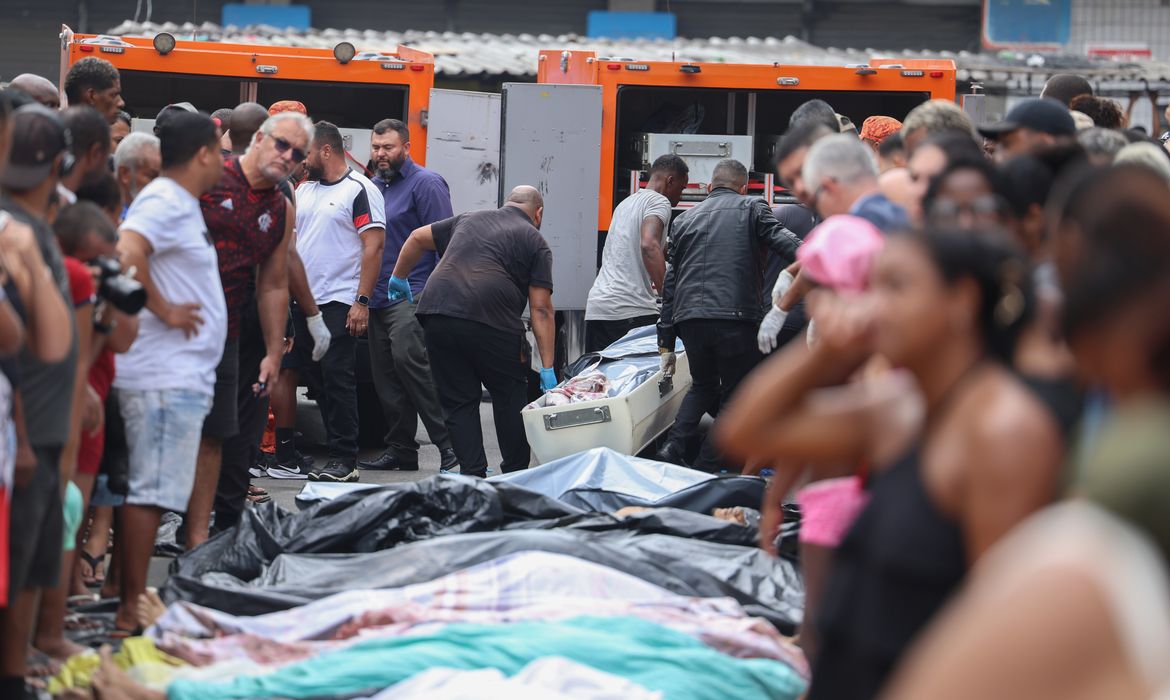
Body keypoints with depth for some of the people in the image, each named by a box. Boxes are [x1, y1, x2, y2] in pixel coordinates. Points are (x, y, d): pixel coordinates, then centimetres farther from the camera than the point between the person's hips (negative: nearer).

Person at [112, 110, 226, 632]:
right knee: (151, 491, -9)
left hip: (182, 374, 10)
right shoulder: (165, 203, -14)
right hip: (166, 377, -10)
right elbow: (127, 255, -30)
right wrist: (164, 311, -20)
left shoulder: (181, 204, 18)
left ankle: (132, 604, 16)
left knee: (150, 491, 12)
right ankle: (132, 608, -8)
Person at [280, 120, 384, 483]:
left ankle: (344, 460, -6)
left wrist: (362, 301, -18)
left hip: (340, 303, -7)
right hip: (303, 301, 7)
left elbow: (374, 246, -11)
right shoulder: (304, 191, 18)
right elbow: (289, 241, 23)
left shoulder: (360, 190, -6)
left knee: (337, 377, -9)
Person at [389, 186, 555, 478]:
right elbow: (541, 309, 4)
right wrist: (547, 368, 2)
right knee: (510, 399, 12)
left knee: (459, 402, 10)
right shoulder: (535, 242, 12)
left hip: (437, 315, 4)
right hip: (490, 322, -4)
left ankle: (472, 475, 3)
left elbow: (418, 238, 31)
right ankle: (515, 477, 15)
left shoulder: (469, 220, 26)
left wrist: (399, 277, 45)